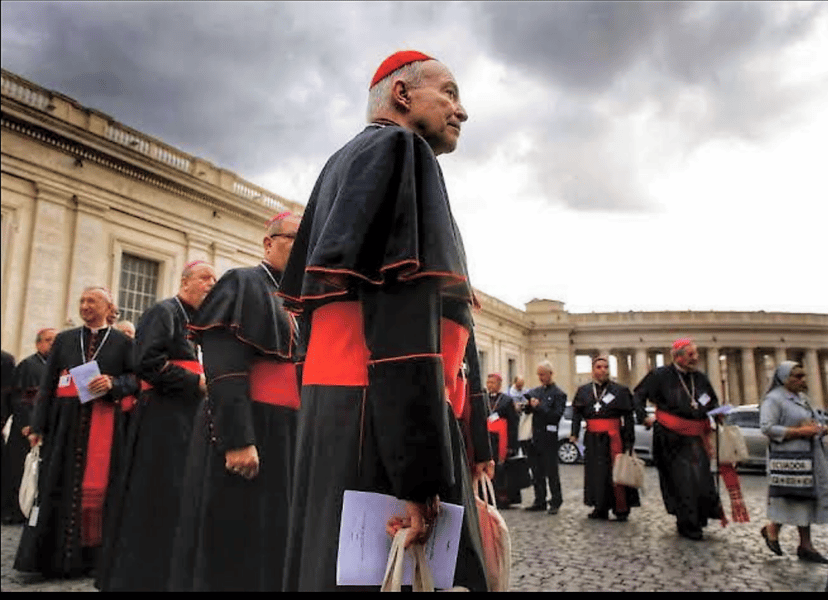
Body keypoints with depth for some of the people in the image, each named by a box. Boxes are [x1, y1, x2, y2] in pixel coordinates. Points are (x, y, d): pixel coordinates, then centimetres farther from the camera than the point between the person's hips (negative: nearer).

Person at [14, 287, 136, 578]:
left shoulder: (122, 341, 6)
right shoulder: (64, 339, 13)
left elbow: (137, 378, 2)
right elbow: (47, 384, 9)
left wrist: (113, 383, -17)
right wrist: (38, 425, 2)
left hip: (103, 423, -2)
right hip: (65, 422, 3)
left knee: (94, 488, -2)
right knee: (57, 486, 3)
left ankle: (88, 557, 9)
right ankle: (51, 556, 13)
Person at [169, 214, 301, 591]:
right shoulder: (242, 284, -5)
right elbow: (224, 369, -17)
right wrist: (238, 440, -24)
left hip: (285, 436, 8)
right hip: (246, 434, -8)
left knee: (271, 545, 13)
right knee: (233, 547, 1)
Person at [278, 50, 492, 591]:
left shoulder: (348, 163, 25)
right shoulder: (396, 151, -4)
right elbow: (402, 312, -19)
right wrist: (419, 471, -23)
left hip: (348, 416, 10)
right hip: (384, 426, -10)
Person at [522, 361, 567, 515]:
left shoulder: (559, 394, -4)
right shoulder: (535, 391, 14)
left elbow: (557, 415, -14)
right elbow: (528, 409, 13)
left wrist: (539, 406, -18)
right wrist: (526, 406, -9)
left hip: (549, 438, -6)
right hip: (536, 437, 6)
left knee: (551, 471, 0)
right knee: (537, 472, 11)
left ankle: (555, 502, 10)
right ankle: (540, 501, 21)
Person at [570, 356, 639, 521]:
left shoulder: (619, 390, 0)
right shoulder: (584, 391, 9)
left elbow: (628, 417, -2)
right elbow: (577, 414, 1)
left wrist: (629, 441, -8)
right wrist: (574, 433, -12)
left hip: (613, 437, -3)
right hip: (593, 438, 3)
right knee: (596, 472, 7)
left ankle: (621, 509, 5)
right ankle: (600, 508, 18)